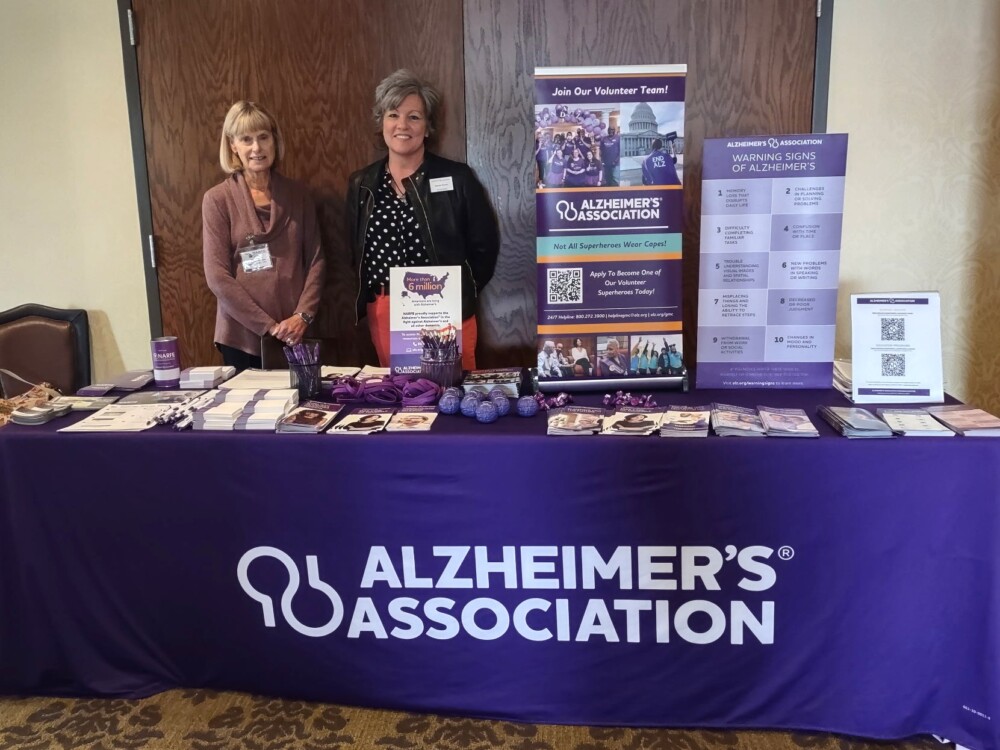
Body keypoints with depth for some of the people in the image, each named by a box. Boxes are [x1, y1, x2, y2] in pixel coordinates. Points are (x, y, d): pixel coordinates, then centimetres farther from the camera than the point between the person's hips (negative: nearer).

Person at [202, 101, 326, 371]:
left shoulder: (297, 193, 6)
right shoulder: (217, 199, -2)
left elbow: (316, 259, 5)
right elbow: (217, 276, -8)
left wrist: (302, 315, -9)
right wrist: (268, 326, -13)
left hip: (294, 334, 2)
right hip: (243, 335, -2)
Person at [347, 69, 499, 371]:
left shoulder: (457, 178, -3)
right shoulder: (361, 184, 7)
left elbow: (485, 245, 0)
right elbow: (353, 255, 13)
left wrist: (461, 295, -4)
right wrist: (365, 302, 4)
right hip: (383, 315, 3)